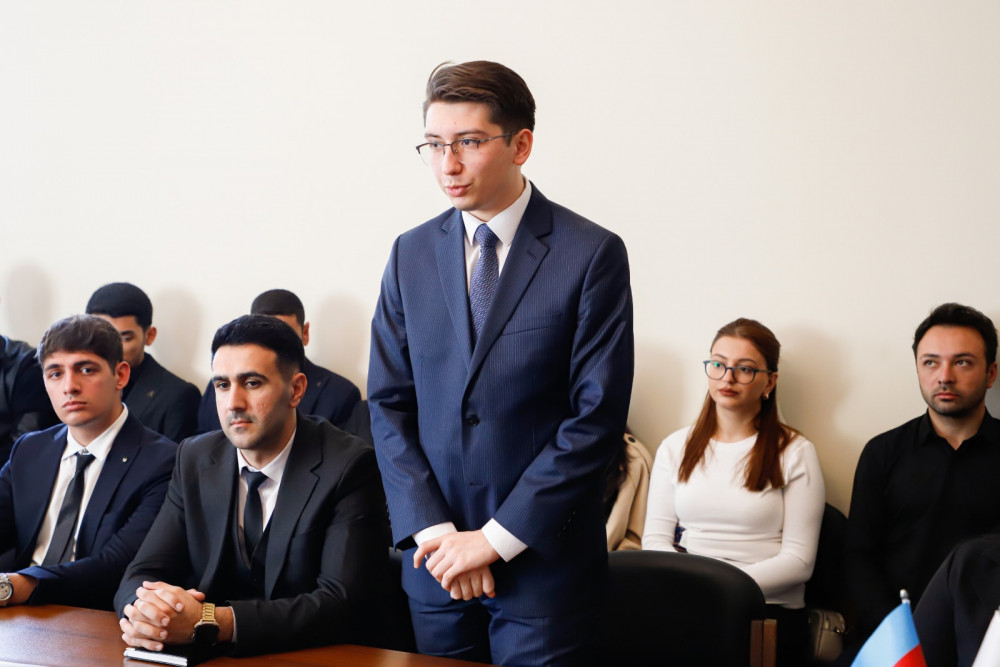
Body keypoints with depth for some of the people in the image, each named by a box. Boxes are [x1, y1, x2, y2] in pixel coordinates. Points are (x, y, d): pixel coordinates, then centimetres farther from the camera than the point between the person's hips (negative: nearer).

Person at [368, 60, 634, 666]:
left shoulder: (592, 255, -7)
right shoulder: (412, 255, 6)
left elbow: (596, 418, -11)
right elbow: (388, 404, 6)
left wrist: (496, 539, -12)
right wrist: (431, 529, -6)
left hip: (543, 564, -3)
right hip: (435, 567, 4)